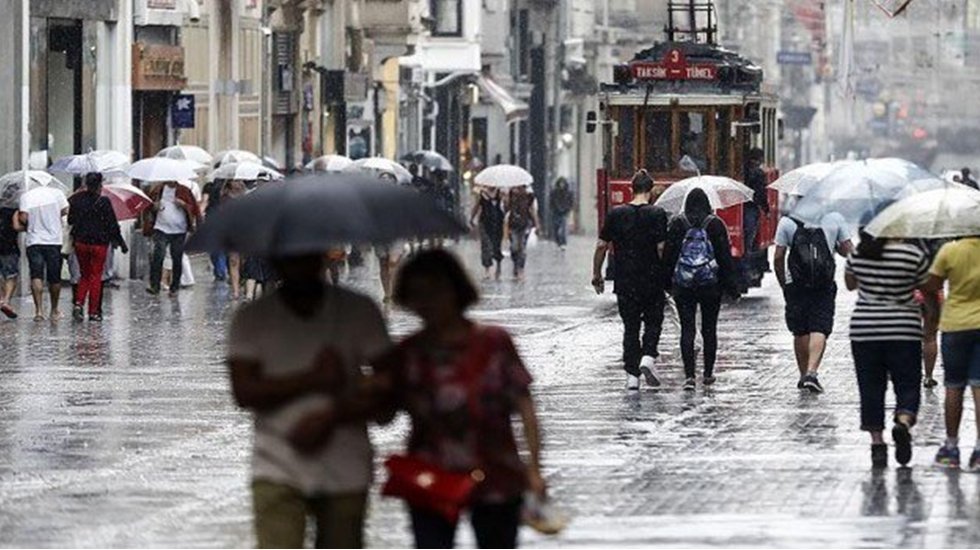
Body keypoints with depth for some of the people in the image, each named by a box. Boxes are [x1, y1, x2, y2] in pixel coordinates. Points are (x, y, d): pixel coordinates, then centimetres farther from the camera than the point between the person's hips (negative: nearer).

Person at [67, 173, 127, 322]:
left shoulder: (77, 200, -2)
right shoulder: (103, 202, -13)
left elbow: (70, 220, 6)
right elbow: (113, 225, -9)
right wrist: (121, 243, 0)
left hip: (81, 242, 3)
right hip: (99, 244, -3)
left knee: (84, 275, 17)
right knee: (95, 276, 6)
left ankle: (78, 304, -4)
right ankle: (93, 312, 6)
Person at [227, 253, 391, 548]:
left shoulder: (360, 311, 4)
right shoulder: (252, 319, 4)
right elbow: (244, 392, -6)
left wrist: (329, 418, -14)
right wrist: (313, 379, -13)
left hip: (346, 471, 1)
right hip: (278, 471, -1)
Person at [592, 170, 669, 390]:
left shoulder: (616, 214, 1)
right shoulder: (657, 214, -7)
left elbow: (602, 246, 4)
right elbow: (662, 248, -13)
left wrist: (597, 275, 13)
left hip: (625, 281, 2)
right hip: (652, 280, -2)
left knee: (630, 326, 9)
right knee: (653, 321, 14)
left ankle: (632, 375, 6)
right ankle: (648, 357, -9)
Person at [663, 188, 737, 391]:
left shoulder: (677, 224, -1)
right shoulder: (715, 224, -2)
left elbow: (668, 254, 0)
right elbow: (725, 255, -1)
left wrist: (666, 281, 8)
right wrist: (730, 284, 4)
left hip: (683, 285, 0)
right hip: (710, 283, 0)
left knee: (687, 329, -2)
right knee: (709, 329, 13)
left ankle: (689, 375, -13)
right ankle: (708, 373, 19)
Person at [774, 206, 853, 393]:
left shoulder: (787, 221, -1)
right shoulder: (835, 219, -1)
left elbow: (778, 257, -1)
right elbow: (847, 251, 4)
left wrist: (783, 284, 11)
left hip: (795, 285, 1)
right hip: (824, 286, -1)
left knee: (800, 332, 13)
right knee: (819, 330, -3)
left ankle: (804, 374, 21)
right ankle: (811, 372, -20)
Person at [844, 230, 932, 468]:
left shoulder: (859, 254, -1)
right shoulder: (914, 255, -9)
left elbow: (850, 284, 16)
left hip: (864, 331, 2)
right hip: (904, 331, -2)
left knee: (871, 387, 9)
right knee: (907, 385, 5)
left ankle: (876, 441, 5)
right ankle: (903, 422, -23)